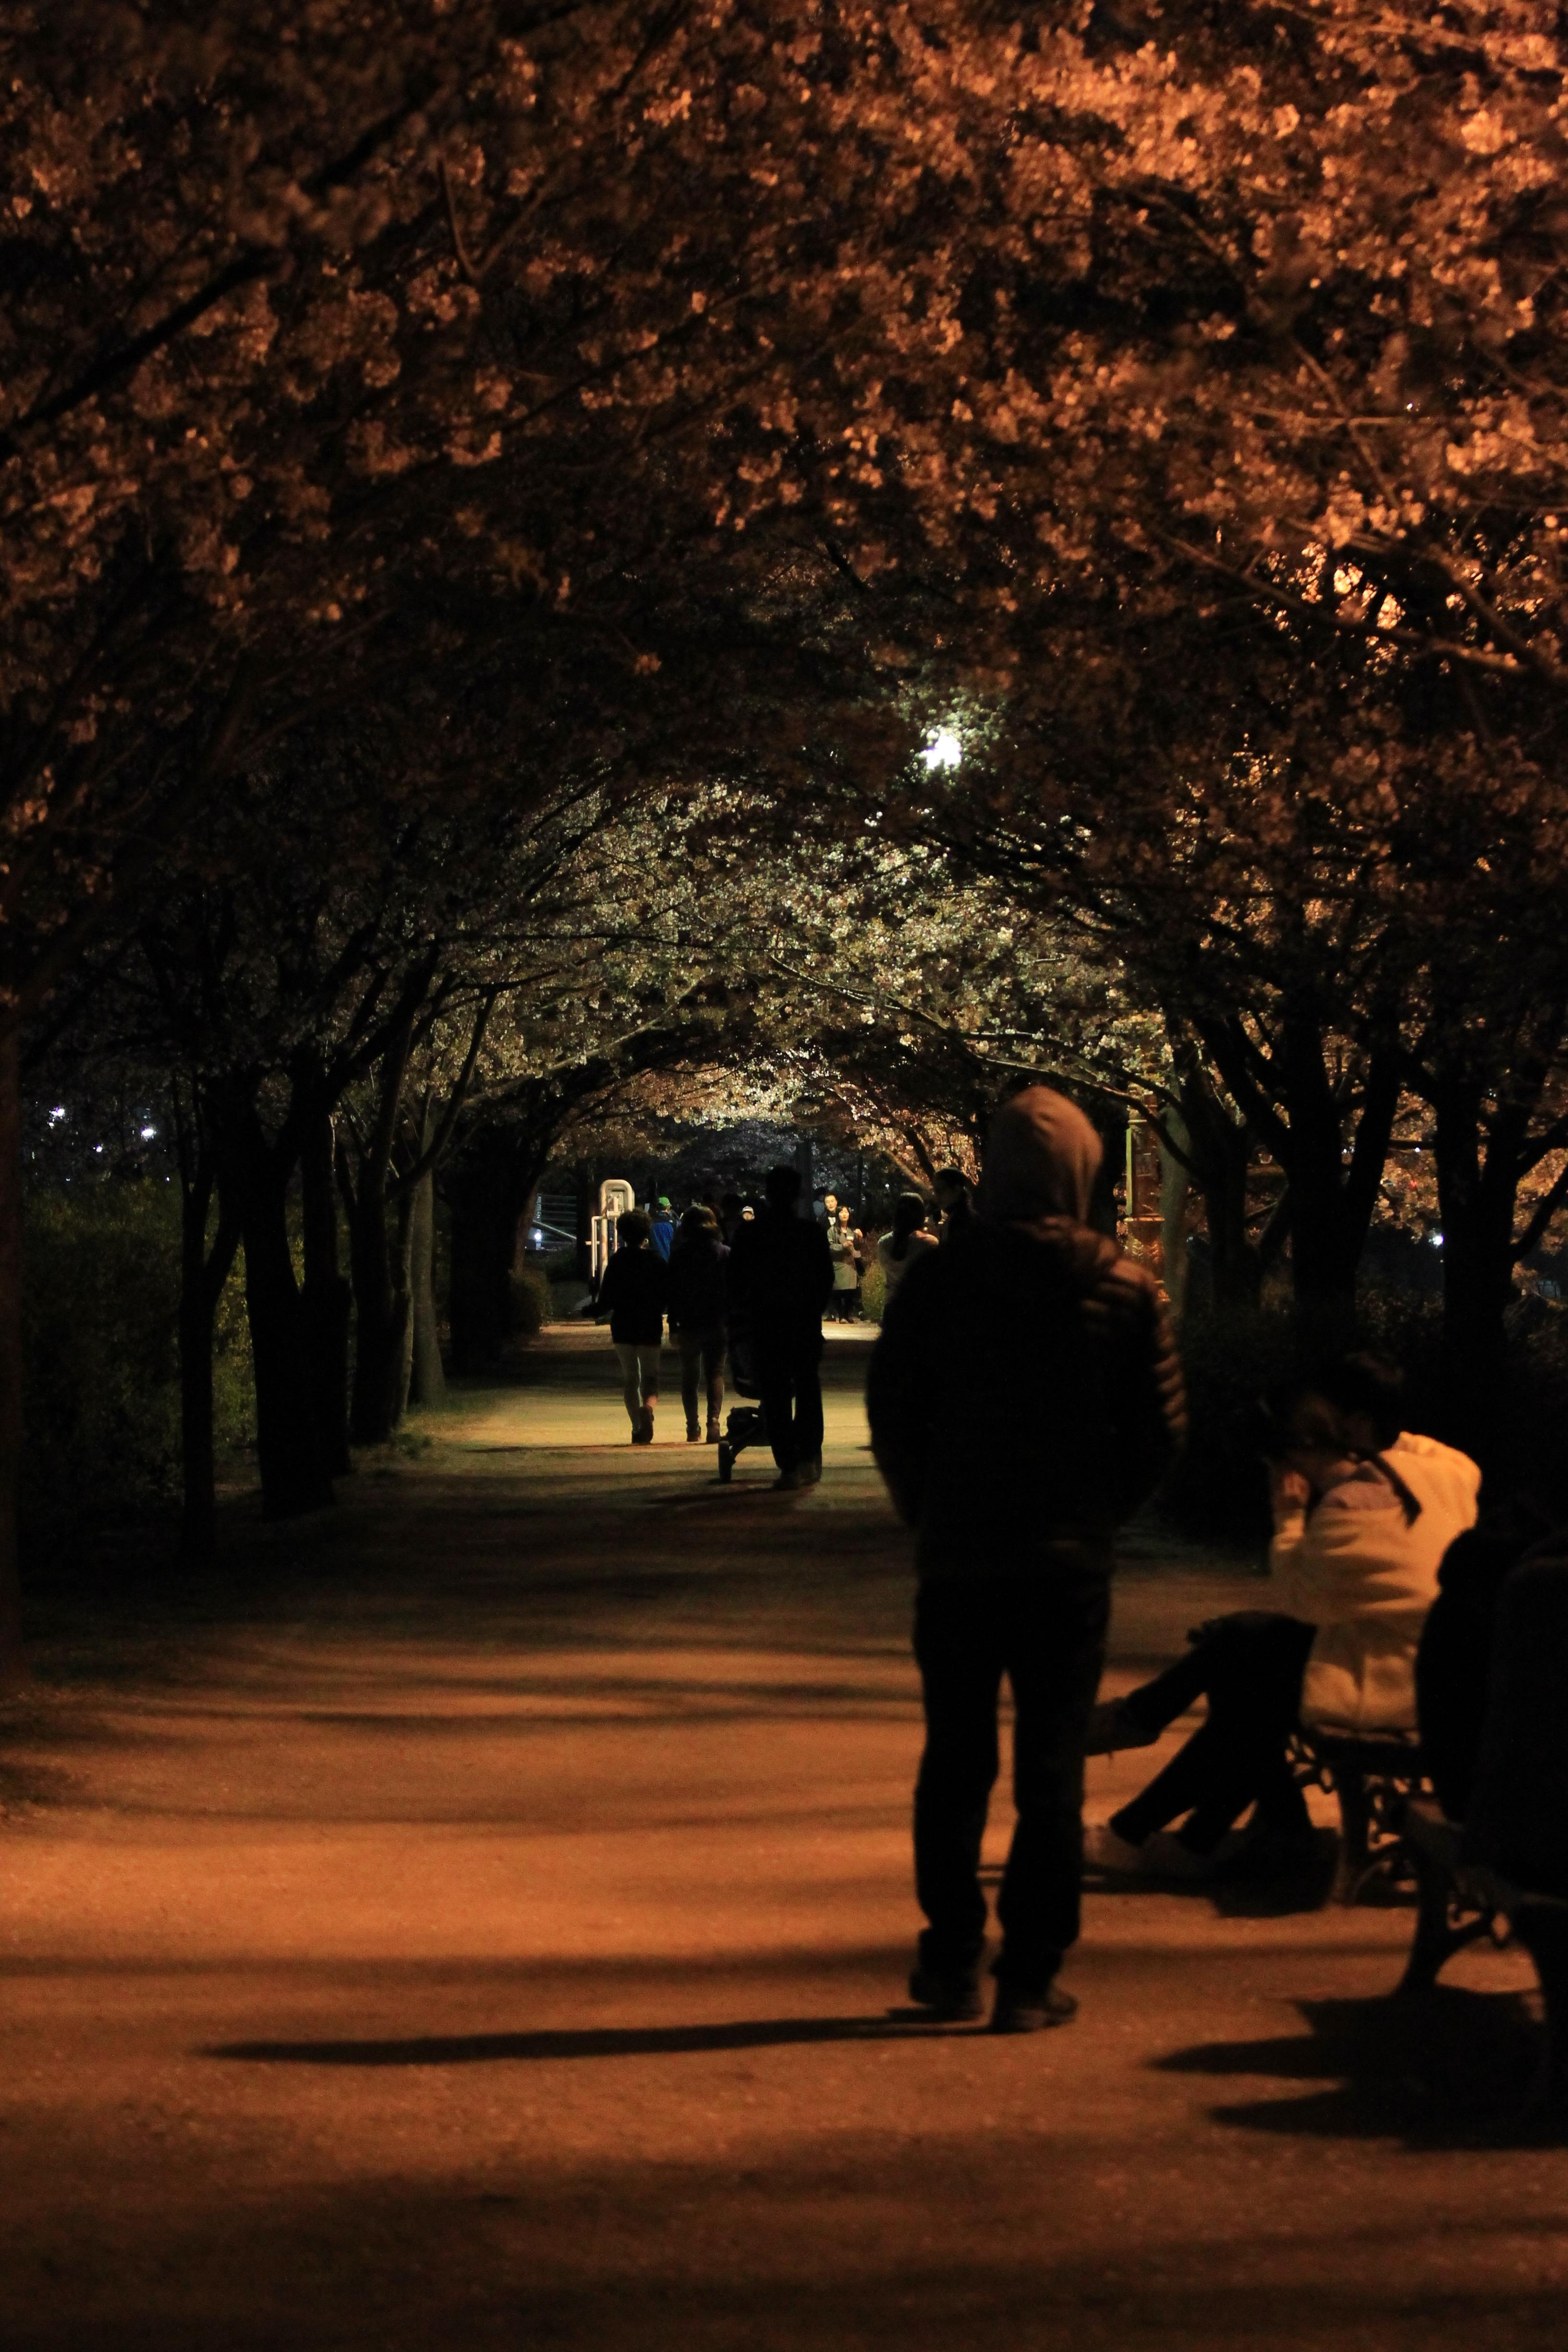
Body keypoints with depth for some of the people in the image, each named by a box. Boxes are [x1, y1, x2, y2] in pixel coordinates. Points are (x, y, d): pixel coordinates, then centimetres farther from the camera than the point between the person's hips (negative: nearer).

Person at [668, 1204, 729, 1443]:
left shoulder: (679, 1254, -1)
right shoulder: (724, 1253, -1)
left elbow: (672, 1291, -1)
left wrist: (673, 1325, 4)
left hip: (688, 1323, 0)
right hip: (716, 1322, 0)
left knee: (689, 1375, 11)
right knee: (715, 1373, 5)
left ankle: (693, 1428, 6)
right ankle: (713, 1422, -13)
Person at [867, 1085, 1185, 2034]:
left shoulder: (938, 1277, -4)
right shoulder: (1127, 1288, -3)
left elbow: (891, 1416, -1)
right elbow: (1163, 1428, -1)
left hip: (957, 1557, 0)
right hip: (1072, 1564, 0)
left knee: (955, 1761, 13)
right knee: (1052, 1770, 5)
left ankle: (953, 1959, 14)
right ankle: (1032, 1978, 5)